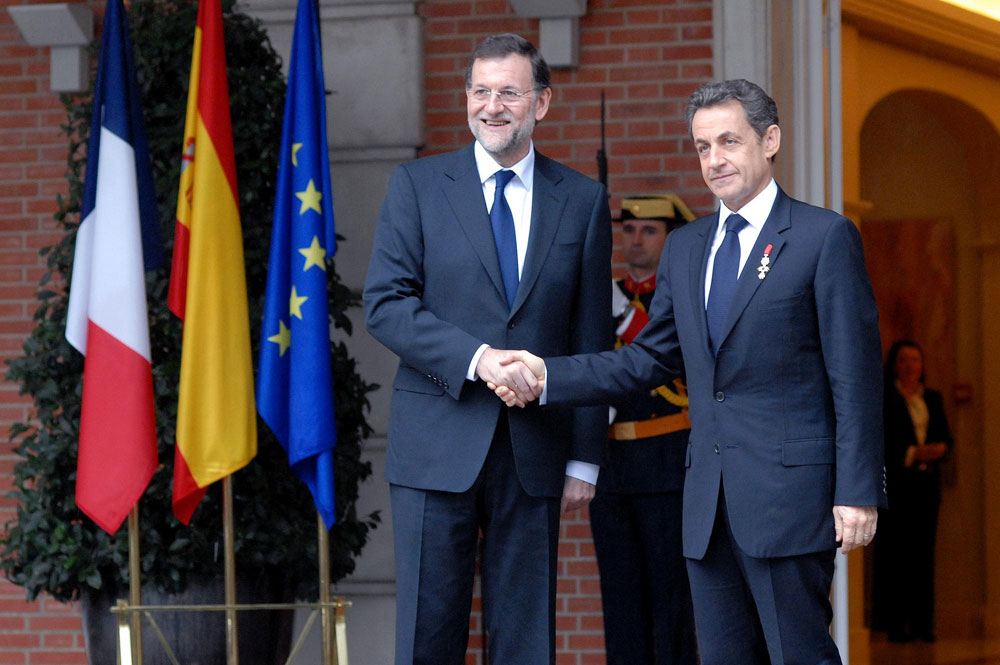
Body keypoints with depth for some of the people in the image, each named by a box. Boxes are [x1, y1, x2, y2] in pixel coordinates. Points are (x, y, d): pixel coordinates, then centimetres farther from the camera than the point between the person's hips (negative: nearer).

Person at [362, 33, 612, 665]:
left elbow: (593, 337, 8)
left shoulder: (583, 200, 8)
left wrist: (586, 457, 4)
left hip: (535, 451, 1)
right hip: (438, 445, -1)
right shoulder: (417, 185, 4)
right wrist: (476, 358, -19)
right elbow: (385, 303, -5)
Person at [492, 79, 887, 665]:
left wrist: (858, 491, -12)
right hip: (709, 502, 6)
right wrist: (548, 376, 5)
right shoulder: (684, 248, 17)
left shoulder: (825, 237, -3)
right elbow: (650, 360, 18)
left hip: (790, 490, -6)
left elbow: (857, 376, -6)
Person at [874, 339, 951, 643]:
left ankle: (922, 623, 4)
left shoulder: (932, 398, 17)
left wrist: (940, 447, -6)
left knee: (924, 552, 2)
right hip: (894, 484, -5)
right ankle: (894, 624, -6)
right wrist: (912, 453, -15)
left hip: (927, 484, 5)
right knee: (894, 553, -6)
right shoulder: (882, 398, 0)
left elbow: (945, 434, 16)